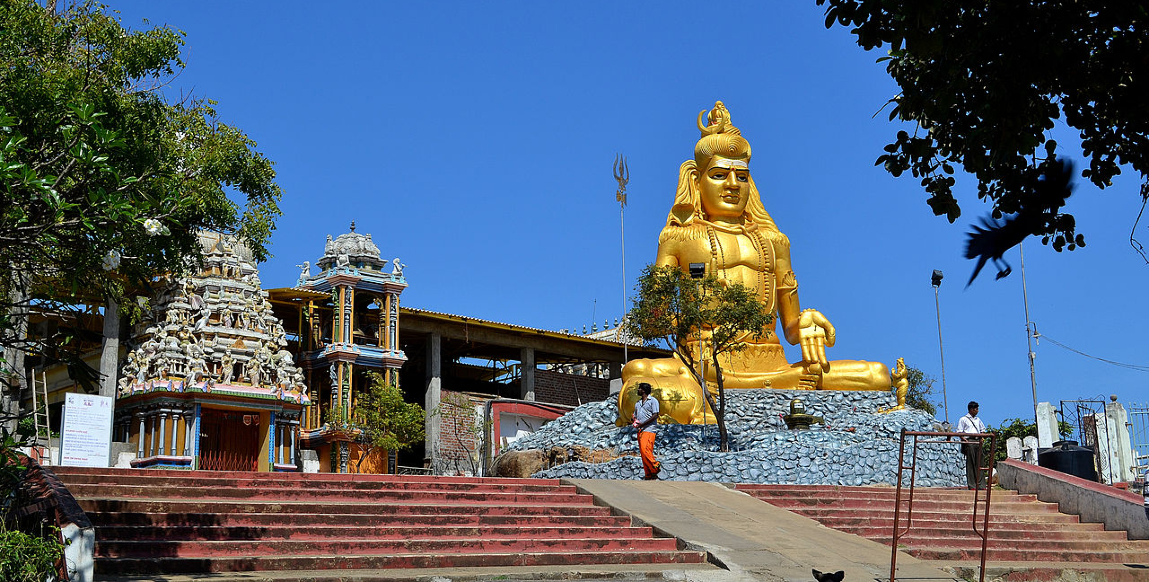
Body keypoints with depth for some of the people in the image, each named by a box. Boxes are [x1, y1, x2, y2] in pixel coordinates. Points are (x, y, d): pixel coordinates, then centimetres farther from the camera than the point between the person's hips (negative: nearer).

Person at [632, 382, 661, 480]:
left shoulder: (653, 400, -1)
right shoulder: (638, 403, 23)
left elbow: (655, 416, -10)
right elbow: (636, 416, 28)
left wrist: (642, 424, -16)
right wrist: (633, 422, 3)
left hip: (649, 429, -8)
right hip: (640, 431, 8)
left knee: (645, 450, -21)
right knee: (643, 452, 2)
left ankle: (656, 467, -9)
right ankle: (649, 475, 3)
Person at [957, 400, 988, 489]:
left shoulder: (978, 420, 19)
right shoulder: (963, 419, 3)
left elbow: (982, 429, 29)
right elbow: (959, 432, 0)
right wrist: (964, 439, -15)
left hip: (978, 442, 5)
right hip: (969, 442, -5)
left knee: (979, 463, 2)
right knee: (970, 463, -5)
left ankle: (981, 484, 4)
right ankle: (971, 485, -3)